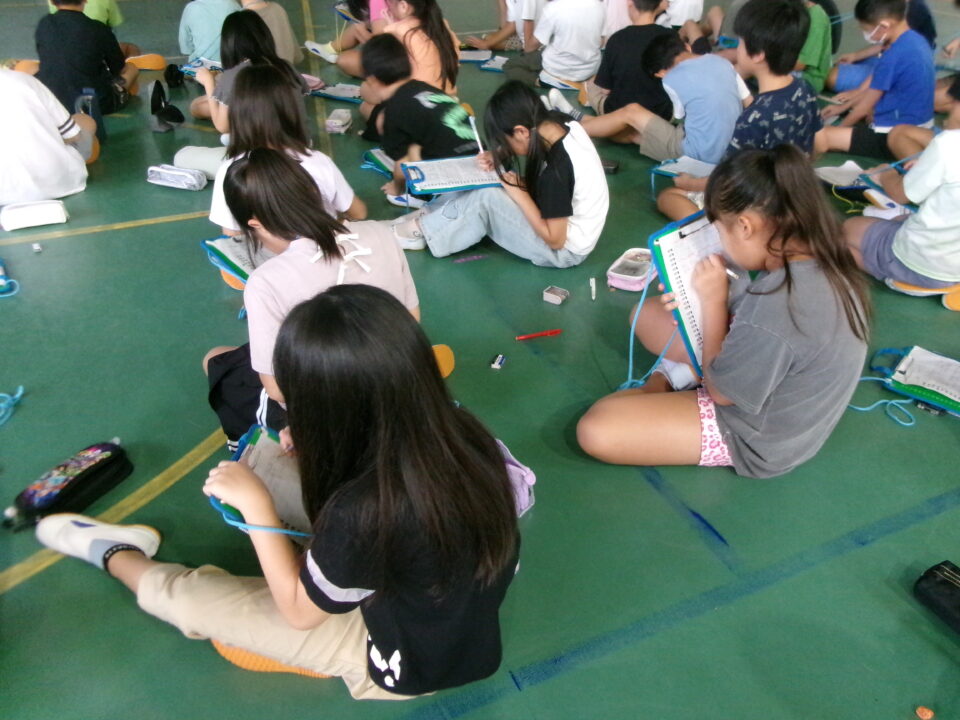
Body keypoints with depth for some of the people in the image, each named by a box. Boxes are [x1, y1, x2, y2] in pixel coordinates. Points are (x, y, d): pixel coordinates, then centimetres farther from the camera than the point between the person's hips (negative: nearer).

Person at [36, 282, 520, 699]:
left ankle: (115, 555, 36)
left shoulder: (362, 513, -39)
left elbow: (299, 610, -18)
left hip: (408, 664, -6)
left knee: (187, 596, 3)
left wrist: (256, 505, -15)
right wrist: (317, 445, -7)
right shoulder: (461, 432, -20)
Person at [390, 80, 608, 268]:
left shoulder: (557, 170, -33)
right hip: (564, 223, 9)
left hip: (565, 250, -9)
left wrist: (519, 193, -19)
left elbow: (554, 239, -26)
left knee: (485, 198, -19)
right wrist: (499, 157, -5)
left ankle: (423, 230, 1)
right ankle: (428, 215, 13)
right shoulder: (565, 126, -9)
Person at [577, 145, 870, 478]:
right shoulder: (821, 259, -12)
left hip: (758, 438, -8)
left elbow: (721, 390, -22)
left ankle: (675, 377, 1)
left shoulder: (776, 306, -39)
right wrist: (718, 301, -9)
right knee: (647, 313, 14)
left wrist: (713, 301, -18)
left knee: (594, 429, -19)